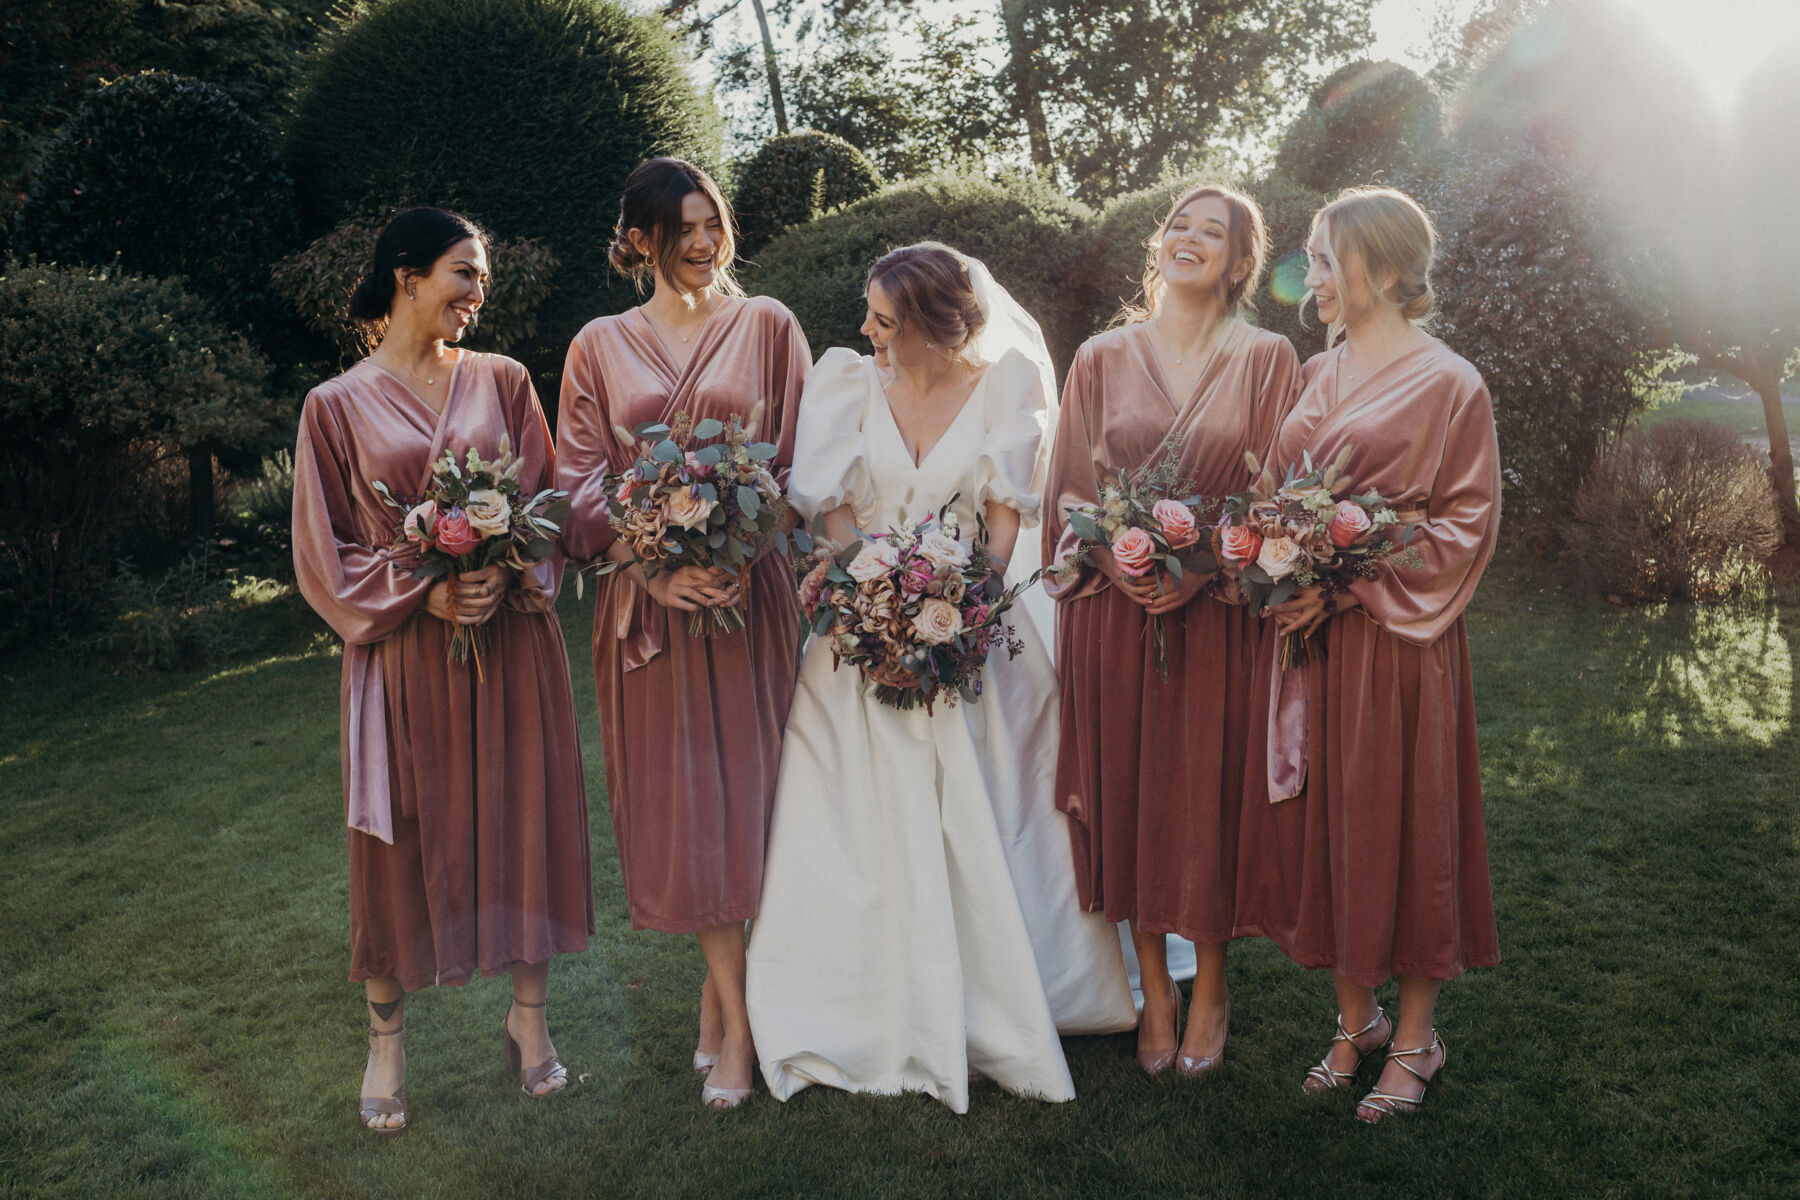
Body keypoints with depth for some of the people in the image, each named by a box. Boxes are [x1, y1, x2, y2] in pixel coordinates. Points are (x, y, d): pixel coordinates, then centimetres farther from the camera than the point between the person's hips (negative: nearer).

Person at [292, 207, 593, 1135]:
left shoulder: (501, 382, 7)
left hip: (512, 636, 2)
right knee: (400, 840, 5)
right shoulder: (337, 406, 1)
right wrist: (423, 594, -13)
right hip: (404, 647, -2)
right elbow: (325, 552, 1)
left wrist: (510, 575, -13)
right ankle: (385, 1042, 23)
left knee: (523, 817, 6)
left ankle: (528, 1015, 24)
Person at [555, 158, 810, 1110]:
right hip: (646, 597, 1)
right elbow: (581, 485, 4)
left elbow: (797, 460, 2)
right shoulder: (600, 347, 9)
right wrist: (652, 564, -13)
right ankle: (735, 1011, 12)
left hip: (749, 592, -1)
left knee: (744, 782, 1)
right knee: (677, 799, 2)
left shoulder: (765, 327, 6)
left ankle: (727, 985, 18)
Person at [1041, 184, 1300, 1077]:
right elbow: (1071, 491, 6)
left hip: (1221, 613, -1)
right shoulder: (1100, 360, 7)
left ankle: (1209, 987, 25)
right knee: (1129, 795, 6)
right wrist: (1123, 560, -11)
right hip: (1117, 611, 1)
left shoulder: (1267, 360, 4)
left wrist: (1197, 563, -14)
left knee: (1210, 794, 5)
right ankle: (1154, 992, 24)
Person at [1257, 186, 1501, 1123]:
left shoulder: (1446, 384, -7)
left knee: (1401, 823, 4)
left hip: (1393, 638, -6)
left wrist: (1351, 587, -17)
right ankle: (1355, 1018, 28)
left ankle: (1415, 1037, 22)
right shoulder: (1313, 377, 11)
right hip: (1306, 631, 6)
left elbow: (1465, 525, -9)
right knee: (1319, 820, 10)